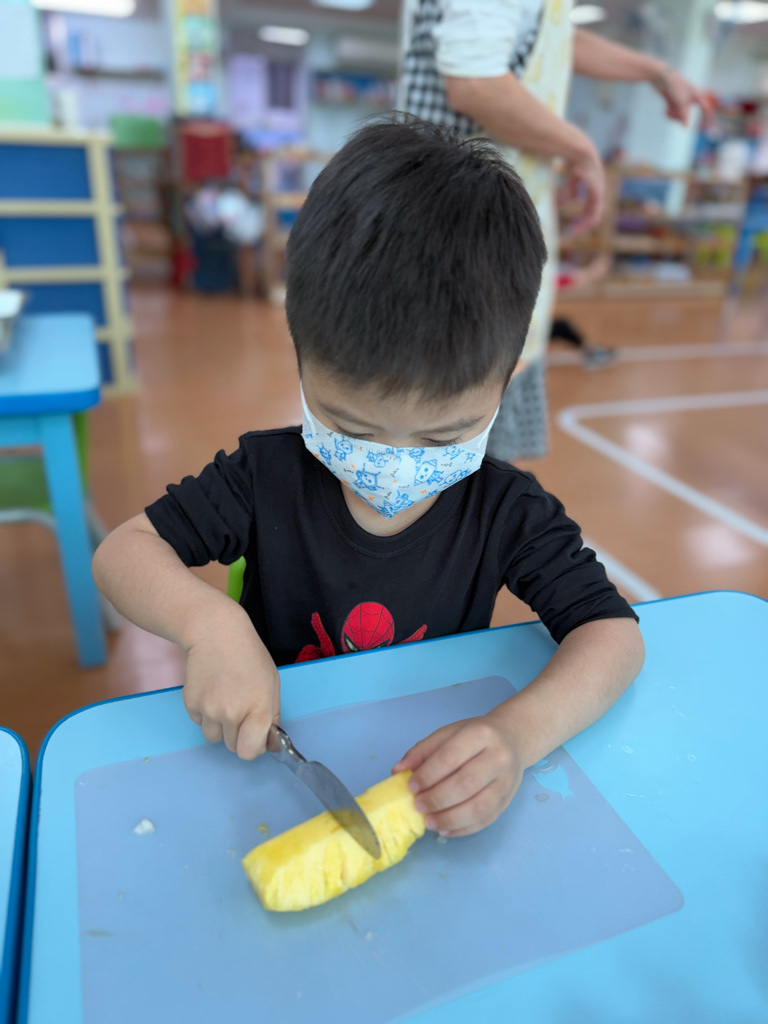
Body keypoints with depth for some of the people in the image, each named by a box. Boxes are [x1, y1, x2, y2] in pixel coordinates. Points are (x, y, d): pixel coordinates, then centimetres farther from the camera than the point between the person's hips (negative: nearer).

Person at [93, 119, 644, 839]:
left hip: (434, 774, 0)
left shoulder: (507, 510, -13)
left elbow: (613, 632, -14)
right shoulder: (267, 476, -13)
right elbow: (123, 551, -8)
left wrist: (518, 732, -32)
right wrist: (209, 623, -28)